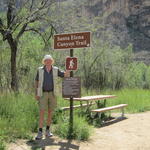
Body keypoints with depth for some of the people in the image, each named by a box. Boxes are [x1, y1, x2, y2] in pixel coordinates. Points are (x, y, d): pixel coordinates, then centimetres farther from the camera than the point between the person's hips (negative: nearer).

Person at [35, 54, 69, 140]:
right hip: (43, 94, -2)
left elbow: (65, 75, 3)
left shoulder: (55, 70, 0)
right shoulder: (40, 70, -3)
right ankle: (40, 133, -5)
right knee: (42, 113, -8)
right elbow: (36, 82, 4)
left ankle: (48, 131, 18)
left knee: (50, 112, 6)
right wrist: (36, 94, -1)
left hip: (52, 94, 2)